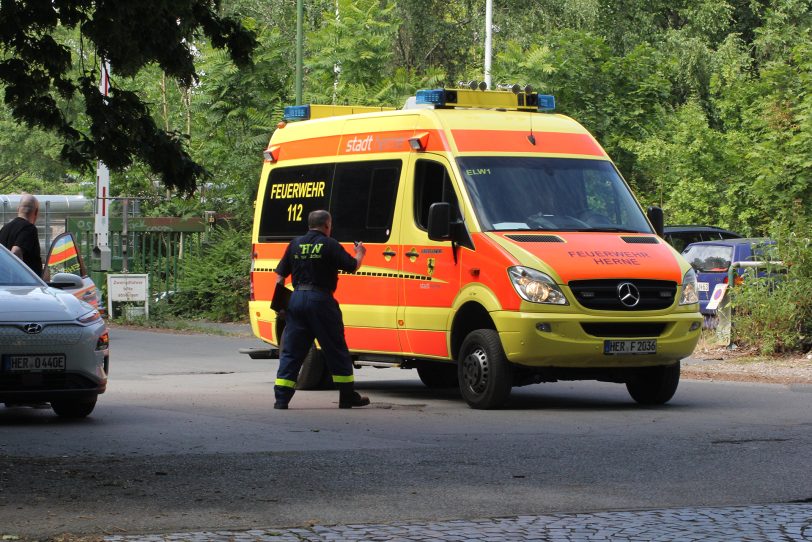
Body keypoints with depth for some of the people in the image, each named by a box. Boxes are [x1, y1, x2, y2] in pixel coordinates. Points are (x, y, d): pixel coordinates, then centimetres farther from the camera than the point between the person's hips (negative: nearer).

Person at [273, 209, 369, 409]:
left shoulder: (296, 244, 9)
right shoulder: (329, 244, -4)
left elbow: (280, 275, 9)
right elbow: (352, 266, -3)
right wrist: (360, 253, 18)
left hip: (296, 299, 4)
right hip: (321, 301, -4)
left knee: (291, 351, 6)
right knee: (336, 350, 6)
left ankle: (281, 398, -1)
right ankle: (348, 397, 12)